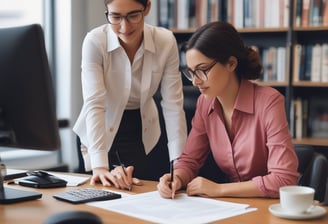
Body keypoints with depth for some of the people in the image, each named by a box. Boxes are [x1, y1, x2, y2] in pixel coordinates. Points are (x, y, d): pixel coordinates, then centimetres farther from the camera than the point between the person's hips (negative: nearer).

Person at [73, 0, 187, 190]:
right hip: (103, 133, -2)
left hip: (143, 133, 2)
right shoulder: (95, 42, -24)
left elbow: (173, 105, -16)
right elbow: (94, 104, -30)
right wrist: (100, 167, -39)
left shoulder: (166, 41, -18)